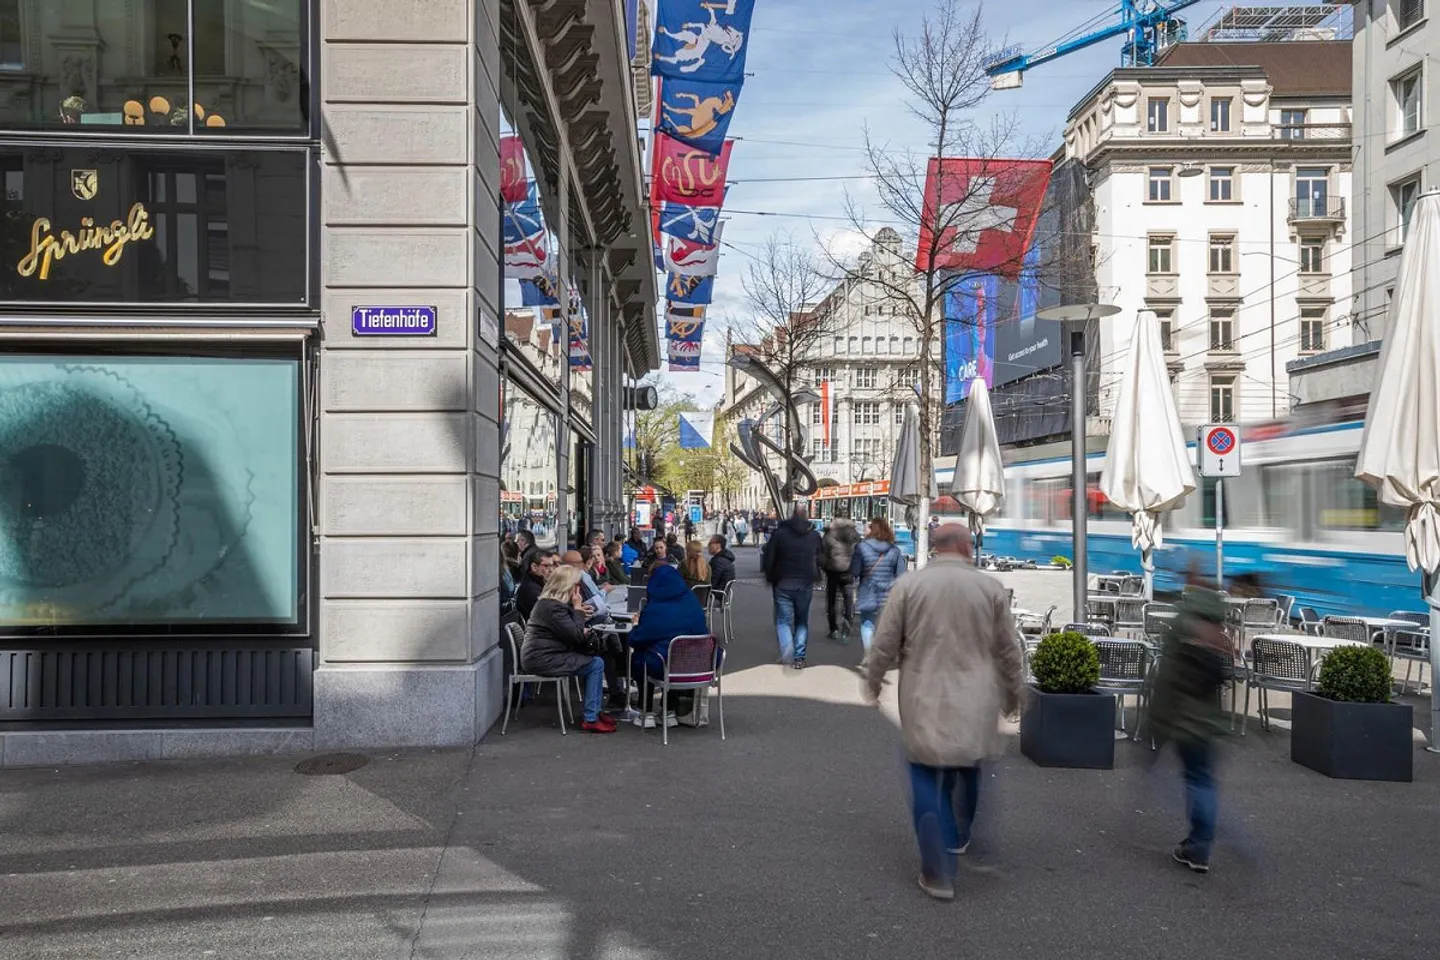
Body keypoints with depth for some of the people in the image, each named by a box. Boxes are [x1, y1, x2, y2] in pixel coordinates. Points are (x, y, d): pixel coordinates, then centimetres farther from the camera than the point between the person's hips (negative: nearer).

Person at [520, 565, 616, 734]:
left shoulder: (547, 602, 14)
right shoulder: (552, 607, -19)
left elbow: (571, 632, 19)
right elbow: (576, 636, -20)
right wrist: (578, 608, -10)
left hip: (541, 656, 10)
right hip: (543, 661, -10)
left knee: (593, 659, 12)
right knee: (596, 665, -9)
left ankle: (595, 712, 15)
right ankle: (591, 720, -5)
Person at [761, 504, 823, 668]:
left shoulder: (780, 532, -7)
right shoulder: (815, 535, 5)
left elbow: (768, 558, -8)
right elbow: (819, 559, 10)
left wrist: (770, 577, 5)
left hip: (783, 583, -3)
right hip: (806, 584, 3)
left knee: (783, 620, 2)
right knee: (802, 621, 14)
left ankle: (787, 655, -18)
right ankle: (799, 657, 5)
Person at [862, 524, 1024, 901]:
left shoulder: (908, 585, -5)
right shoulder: (991, 586, -2)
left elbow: (884, 645, -3)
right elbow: (1009, 651, 5)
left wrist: (872, 686, 13)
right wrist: (1013, 696, 19)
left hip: (924, 702, -2)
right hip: (975, 703, 2)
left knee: (927, 782, 4)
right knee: (966, 771, 23)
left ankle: (938, 873, 4)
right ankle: (959, 838, 41)